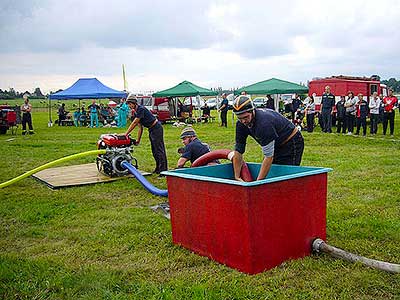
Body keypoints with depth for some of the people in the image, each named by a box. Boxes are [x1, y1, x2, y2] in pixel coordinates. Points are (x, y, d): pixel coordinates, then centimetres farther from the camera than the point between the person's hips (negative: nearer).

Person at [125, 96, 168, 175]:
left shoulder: (141, 109, -18)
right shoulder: (135, 113, 12)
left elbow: (134, 123, -22)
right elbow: (140, 127, 14)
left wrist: (126, 134, -21)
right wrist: (138, 140, 10)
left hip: (156, 128, -10)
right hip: (151, 130, 10)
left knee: (159, 149, -10)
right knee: (154, 150, 13)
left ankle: (164, 170, -8)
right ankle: (158, 168, 22)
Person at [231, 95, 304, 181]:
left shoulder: (264, 122, -37)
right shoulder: (241, 124, -14)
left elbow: (269, 157, -36)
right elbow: (238, 151, -10)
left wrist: (258, 181, -35)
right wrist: (237, 177, -16)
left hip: (292, 143, -8)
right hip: (277, 145, 8)